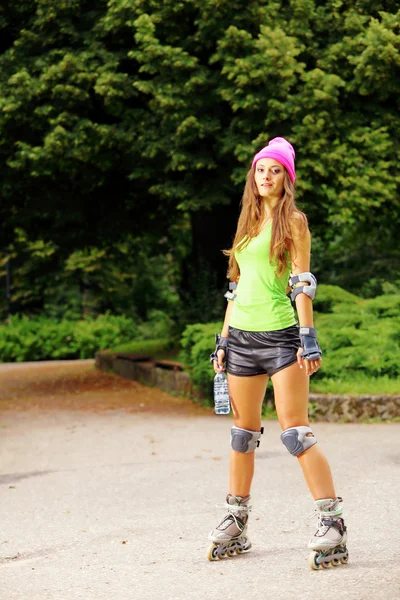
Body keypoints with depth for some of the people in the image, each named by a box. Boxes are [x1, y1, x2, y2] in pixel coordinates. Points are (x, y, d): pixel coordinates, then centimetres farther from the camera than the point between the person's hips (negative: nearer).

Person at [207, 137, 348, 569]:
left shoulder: (292, 221, 0)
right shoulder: (248, 222, 17)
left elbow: (303, 283, -7)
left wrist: (308, 337, -14)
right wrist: (223, 339, 14)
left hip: (280, 334, -6)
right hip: (242, 337, 6)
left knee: (295, 432, -11)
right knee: (243, 432, 11)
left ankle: (332, 523, -8)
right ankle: (235, 524, 18)